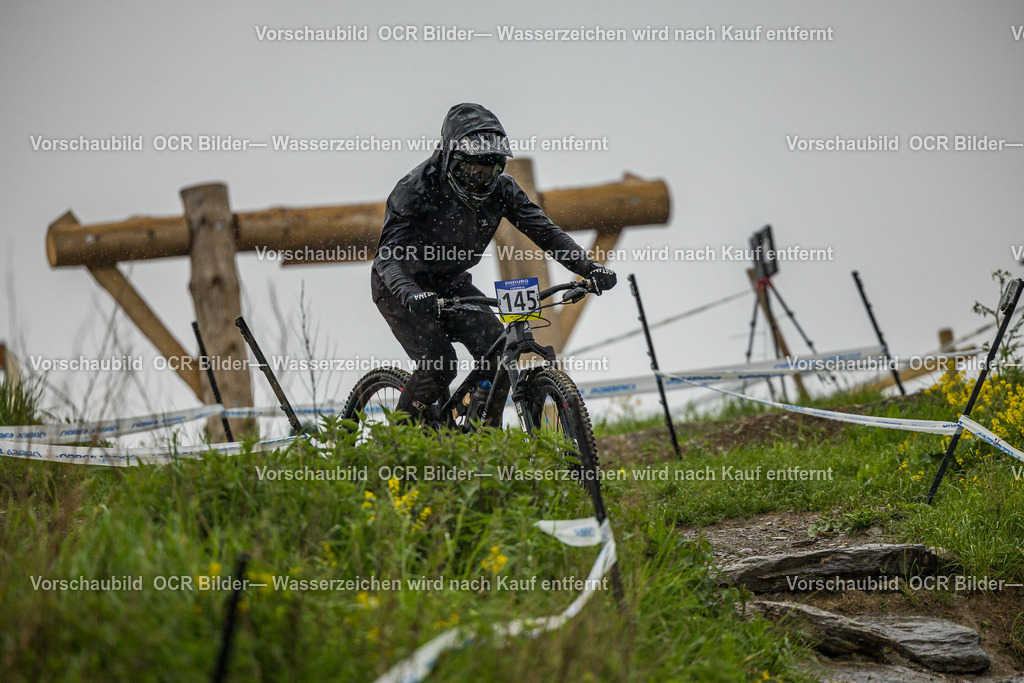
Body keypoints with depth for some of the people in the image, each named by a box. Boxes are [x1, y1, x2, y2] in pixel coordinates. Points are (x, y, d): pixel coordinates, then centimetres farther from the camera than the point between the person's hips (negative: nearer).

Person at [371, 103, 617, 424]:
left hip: (450, 284, 5)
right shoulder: (418, 187, -27)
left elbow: (544, 231, -14)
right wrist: (411, 294, -54)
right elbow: (388, 253, -34)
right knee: (439, 363, -22)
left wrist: (591, 268, -29)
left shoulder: (501, 189, -13)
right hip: (401, 288, -5)